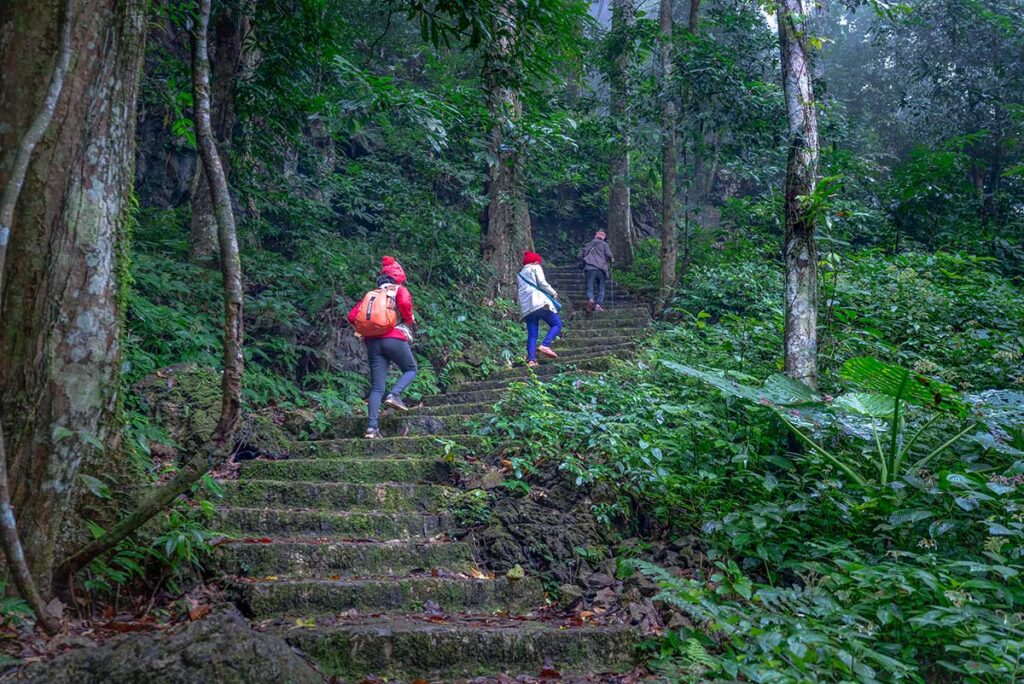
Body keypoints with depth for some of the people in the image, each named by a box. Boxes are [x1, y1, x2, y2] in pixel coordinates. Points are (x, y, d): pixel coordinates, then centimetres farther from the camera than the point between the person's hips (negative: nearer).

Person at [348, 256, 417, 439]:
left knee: (377, 387, 4)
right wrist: (409, 319, 2)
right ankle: (394, 394, -6)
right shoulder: (400, 290, 9)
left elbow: (352, 316, 11)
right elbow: (405, 303, -15)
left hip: (373, 342, 4)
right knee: (411, 369, 20)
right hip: (395, 338, -4)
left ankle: (372, 426, -6)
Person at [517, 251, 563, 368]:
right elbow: (542, 282, -5)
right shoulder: (536, 268, 9)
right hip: (540, 302, -6)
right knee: (557, 324, 2)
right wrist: (553, 292, 7)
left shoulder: (521, 274, 28)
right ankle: (545, 345, -17)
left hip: (526, 308, 6)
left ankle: (531, 359, -7)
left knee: (532, 334, 4)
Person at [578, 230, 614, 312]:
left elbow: (579, 257, 19)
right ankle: (598, 304, -10)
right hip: (601, 268, -1)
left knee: (589, 288, -4)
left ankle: (590, 299, -33)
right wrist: (611, 260, 21)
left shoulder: (587, 245, 22)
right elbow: (609, 255, 0)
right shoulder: (604, 244, 13)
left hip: (589, 268, 1)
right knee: (601, 289, 7)